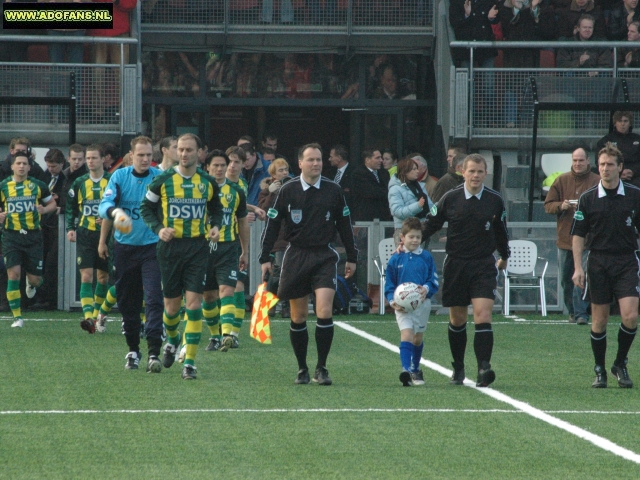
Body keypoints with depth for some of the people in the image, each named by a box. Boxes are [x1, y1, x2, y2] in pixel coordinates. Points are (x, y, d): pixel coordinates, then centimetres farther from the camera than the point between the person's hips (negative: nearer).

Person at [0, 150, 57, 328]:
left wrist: (45, 209, -8)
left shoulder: (38, 185, 2)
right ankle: (17, 317, -3)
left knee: (35, 279, 1)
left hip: (33, 235, 1)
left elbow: (52, 203, 14)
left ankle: (31, 284, 42)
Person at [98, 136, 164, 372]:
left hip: (152, 246, -2)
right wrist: (116, 212, -22)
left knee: (154, 300, -13)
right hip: (124, 247, 2)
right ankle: (133, 350, 24)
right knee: (127, 302, 9)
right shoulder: (119, 176, 0)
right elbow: (105, 205, -6)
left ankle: (154, 353, -16)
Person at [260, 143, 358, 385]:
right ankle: (302, 369, 16)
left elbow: (344, 225, 12)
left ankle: (321, 368, -6)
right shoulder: (287, 191, 0)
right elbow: (272, 224, 4)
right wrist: (265, 258, 0)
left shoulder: (333, 191, 3)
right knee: (298, 317, 5)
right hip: (296, 257, 0)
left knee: (324, 312, -13)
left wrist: (352, 257, 13)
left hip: (325, 257, 0)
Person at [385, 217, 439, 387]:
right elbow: (389, 285, 5)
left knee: (418, 338, 15)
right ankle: (406, 369, -29)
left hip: (422, 304, 2)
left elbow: (434, 280, 2)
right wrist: (392, 301, -12)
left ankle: (415, 370, 33)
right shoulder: (395, 259, 1)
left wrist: (427, 288, -20)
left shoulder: (426, 257, 2)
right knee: (406, 335, -18)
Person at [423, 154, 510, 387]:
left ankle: (484, 368, -23)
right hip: (455, 265, 1)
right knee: (457, 318, 8)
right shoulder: (450, 199, -2)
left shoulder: (495, 201, 1)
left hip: (484, 265, -1)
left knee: (483, 313, -15)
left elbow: (501, 231, 16)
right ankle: (458, 369, 23)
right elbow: (430, 224, 8)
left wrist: (504, 256, 29)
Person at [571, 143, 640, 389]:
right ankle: (600, 370, 14)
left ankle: (620, 364, 7)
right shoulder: (588, 198, 1)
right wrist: (578, 267, -4)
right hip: (598, 262, 0)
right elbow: (578, 235, 4)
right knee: (599, 320, 2)